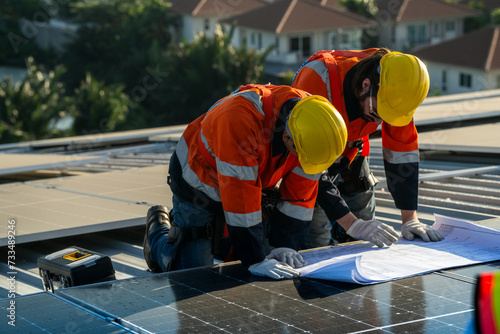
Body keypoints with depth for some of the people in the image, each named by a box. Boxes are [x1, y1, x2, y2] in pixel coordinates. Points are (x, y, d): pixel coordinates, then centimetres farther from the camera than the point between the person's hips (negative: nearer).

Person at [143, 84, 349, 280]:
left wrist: (284, 246, -17)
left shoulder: (310, 124, -22)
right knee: (193, 273, -7)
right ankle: (158, 227, 24)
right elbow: (239, 196, -40)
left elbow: (298, 194, -13)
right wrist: (256, 260, -37)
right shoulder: (240, 120, -43)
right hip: (199, 184, -6)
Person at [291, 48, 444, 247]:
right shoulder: (318, 81, -41)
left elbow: (401, 152, -15)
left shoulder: (395, 89, -26)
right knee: (316, 242, -14)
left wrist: (410, 219, -19)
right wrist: (350, 224, -40)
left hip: (350, 150, 5)